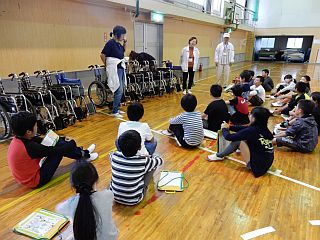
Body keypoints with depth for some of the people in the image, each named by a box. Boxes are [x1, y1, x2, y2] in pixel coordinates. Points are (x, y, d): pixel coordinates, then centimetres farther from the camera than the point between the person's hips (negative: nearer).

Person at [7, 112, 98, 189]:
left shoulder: (18, 139, -4)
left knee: (59, 143, 4)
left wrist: (63, 139, 6)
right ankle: (83, 156, 15)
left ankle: (82, 153, 21)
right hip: (36, 181, -8)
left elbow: (42, 140, 9)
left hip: (26, 177, 8)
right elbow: (57, 150, -22)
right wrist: (71, 143, -3)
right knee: (60, 148, -10)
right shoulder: (30, 147, -32)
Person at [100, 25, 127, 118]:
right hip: (114, 69, -9)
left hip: (121, 68, 9)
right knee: (119, 90, -12)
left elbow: (123, 51, 31)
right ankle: (114, 111, -4)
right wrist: (107, 65, 0)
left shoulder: (118, 43, 12)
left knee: (121, 90, 12)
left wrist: (125, 43, 14)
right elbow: (102, 55, -12)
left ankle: (117, 108, 23)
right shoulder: (110, 43, -13)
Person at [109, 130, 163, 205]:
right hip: (134, 200, -3)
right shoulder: (143, 162, -25)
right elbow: (160, 160, -4)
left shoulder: (114, 156, -17)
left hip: (115, 197, 3)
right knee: (153, 164, 1)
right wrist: (148, 157, 15)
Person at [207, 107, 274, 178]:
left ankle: (219, 156, 8)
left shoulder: (252, 131, -23)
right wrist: (229, 127, 12)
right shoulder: (263, 129, -2)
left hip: (257, 166, -8)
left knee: (238, 140, -8)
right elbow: (244, 128, 13)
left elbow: (229, 137, -14)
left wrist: (224, 129, 5)